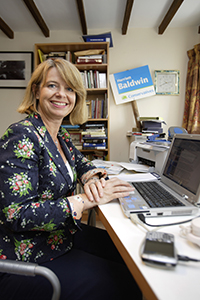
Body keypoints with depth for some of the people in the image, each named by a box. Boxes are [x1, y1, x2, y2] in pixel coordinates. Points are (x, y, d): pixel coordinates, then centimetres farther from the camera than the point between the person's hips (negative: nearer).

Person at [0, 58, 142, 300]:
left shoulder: (61, 135, 4)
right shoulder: (22, 137, -22)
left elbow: (81, 163, 19)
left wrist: (93, 178, -6)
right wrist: (87, 200, -26)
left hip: (63, 234, 8)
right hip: (28, 259, -8)